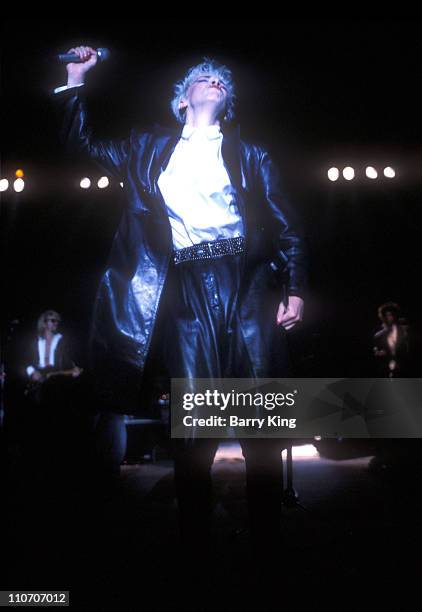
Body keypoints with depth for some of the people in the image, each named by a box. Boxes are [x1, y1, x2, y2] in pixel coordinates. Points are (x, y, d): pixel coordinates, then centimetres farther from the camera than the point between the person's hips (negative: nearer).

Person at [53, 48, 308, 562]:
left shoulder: (251, 156, 17)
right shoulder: (149, 149, 21)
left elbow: (288, 227, 11)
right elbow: (83, 145, 27)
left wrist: (295, 289, -1)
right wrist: (75, 79, 21)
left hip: (248, 280, 0)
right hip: (186, 289, 0)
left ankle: (265, 539, 14)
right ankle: (195, 539, 12)